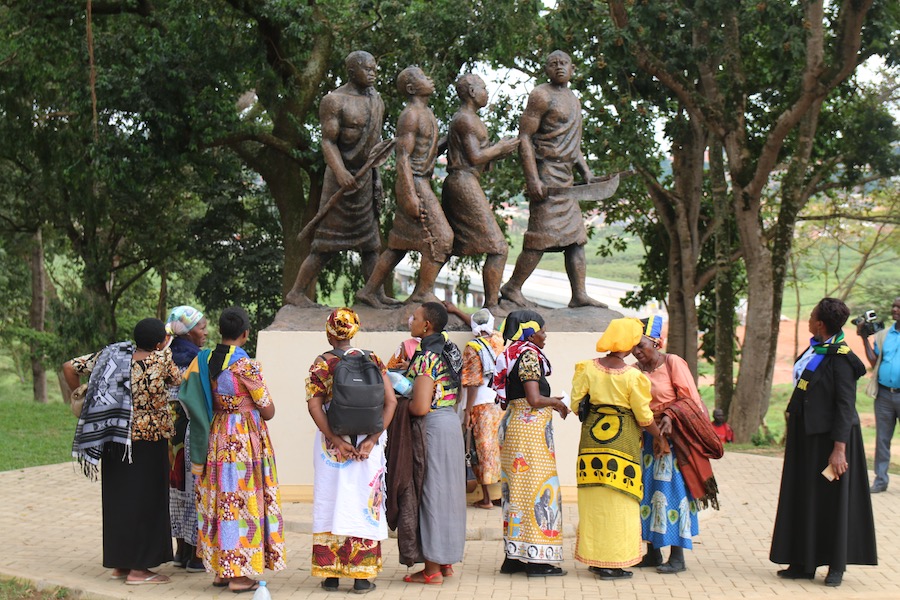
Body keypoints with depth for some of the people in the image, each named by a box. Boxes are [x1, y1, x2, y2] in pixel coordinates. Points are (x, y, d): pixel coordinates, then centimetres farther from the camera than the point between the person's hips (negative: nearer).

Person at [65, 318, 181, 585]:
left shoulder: (114, 356, 1)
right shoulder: (163, 359, -13)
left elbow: (70, 367, 4)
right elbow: (180, 381, 3)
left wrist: (80, 398, 16)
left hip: (115, 440, 5)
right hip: (149, 441, -5)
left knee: (117, 499, 14)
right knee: (144, 501, 4)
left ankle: (119, 563, 23)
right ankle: (138, 568, 6)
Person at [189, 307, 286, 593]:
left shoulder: (202, 361, 1)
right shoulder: (247, 366, -15)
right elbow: (268, 411, -9)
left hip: (216, 437, 6)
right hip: (247, 438, -6)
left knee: (219, 499, 13)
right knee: (244, 502, 1)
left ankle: (219, 569, 19)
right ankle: (240, 573, 3)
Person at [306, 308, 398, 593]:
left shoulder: (322, 363, -2)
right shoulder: (372, 360, 3)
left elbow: (314, 404, -13)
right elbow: (391, 401, -5)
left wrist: (336, 440, -13)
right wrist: (373, 439, -9)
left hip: (332, 441, -1)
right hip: (367, 442, 1)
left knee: (331, 503, 8)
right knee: (365, 504, 7)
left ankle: (331, 574, 10)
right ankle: (362, 576, 5)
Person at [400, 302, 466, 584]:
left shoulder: (426, 358, -18)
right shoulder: (447, 351, 11)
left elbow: (421, 407, -26)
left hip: (433, 426, -9)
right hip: (451, 421, 9)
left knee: (431, 492, -3)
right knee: (446, 490, 14)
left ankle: (432, 569, 2)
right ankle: (446, 562, 22)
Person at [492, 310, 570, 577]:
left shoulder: (510, 355, 14)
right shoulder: (529, 354, -13)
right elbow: (534, 399, -21)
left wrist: (548, 401, 19)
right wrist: (556, 403, -2)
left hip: (512, 424, 9)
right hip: (532, 427, -9)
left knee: (516, 489, 11)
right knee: (536, 486, -5)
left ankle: (514, 555, 14)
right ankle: (537, 558, -4)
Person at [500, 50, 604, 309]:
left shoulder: (573, 100, 20)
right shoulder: (541, 96, -8)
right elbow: (524, 137, -13)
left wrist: (586, 171, 13)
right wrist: (533, 179, -21)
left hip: (565, 177, 9)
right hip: (545, 173, -9)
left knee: (576, 236, 5)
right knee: (543, 234, -11)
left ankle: (579, 295, 6)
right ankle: (512, 288, -1)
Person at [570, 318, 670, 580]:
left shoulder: (588, 368, -2)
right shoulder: (632, 376, -13)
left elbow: (576, 403, 1)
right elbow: (644, 416, -7)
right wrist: (659, 438, 9)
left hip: (591, 438, 5)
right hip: (622, 443, -4)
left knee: (594, 499, 13)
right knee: (618, 502, 3)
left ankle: (594, 558, 19)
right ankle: (612, 564, 3)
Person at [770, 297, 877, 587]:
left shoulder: (840, 359, -19)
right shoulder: (815, 349, 6)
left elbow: (845, 405, -19)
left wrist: (839, 448, -22)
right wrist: (791, 430, 20)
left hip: (827, 437, -9)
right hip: (805, 436, 9)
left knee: (831, 498, 0)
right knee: (803, 497, 11)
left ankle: (836, 566, 9)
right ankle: (803, 563, 18)